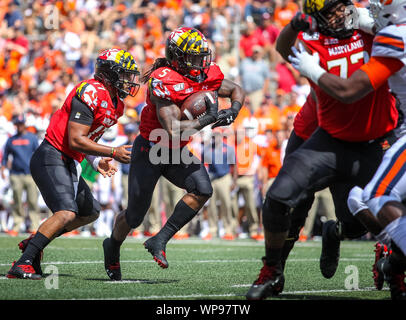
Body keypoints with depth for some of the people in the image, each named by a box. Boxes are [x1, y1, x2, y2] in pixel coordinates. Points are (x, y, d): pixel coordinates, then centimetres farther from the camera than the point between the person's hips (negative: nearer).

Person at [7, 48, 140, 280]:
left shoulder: (115, 104, 12)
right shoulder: (90, 93, -19)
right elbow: (75, 140, -23)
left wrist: (97, 161, 4)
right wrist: (113, 153, -20)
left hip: (69, 164, 11)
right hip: (51, 158, -11)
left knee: (90, 213, 21)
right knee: (67, 214, -25)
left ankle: (34, 243, 23)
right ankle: (22, 265, -25)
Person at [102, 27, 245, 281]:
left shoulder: (207, 75, -7)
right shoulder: (164, 82, -28)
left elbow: (237, 91, 10)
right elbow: (173, 130, -35)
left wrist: (233, 112, -11)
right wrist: (208, 119, -32)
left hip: (176, 153, 6)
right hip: (150, 151, -6)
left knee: (202, 190, -21)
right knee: (135, 216, 5)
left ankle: (160, 241, -11)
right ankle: (113, 247, 39)